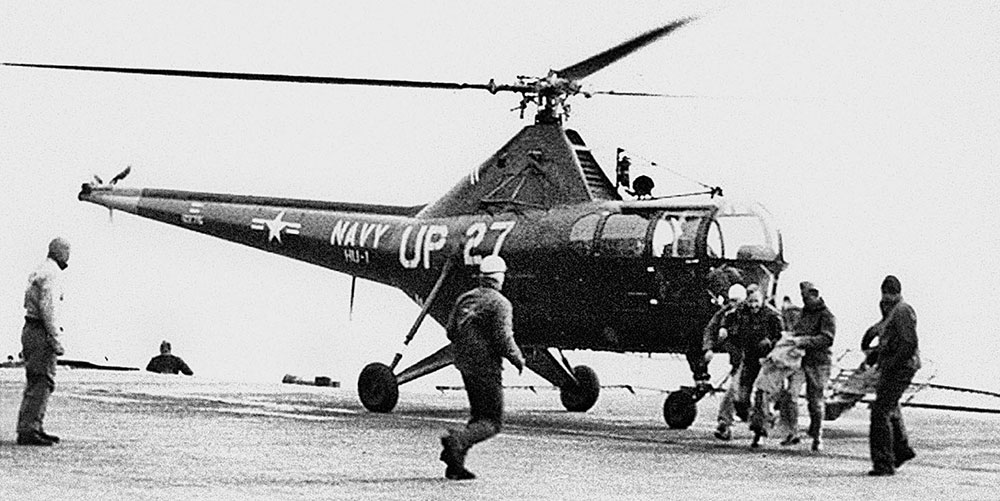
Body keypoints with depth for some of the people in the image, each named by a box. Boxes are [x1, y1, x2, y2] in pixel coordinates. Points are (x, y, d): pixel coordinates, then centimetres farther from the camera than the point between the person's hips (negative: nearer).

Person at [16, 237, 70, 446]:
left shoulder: (38, 272, 18)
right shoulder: (52, 274, -12)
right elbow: (48, 307, -21)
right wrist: (55, 339, -22)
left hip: (30, 330, 10)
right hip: (41, 333, -10)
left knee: (36, 382, 14)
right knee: (42, 382, -11)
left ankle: (33, 428, 16)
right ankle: (28, 431, -15)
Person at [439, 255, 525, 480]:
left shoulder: (465, 298, 10)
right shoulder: (499, 303, -12)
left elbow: (451, 331, 11)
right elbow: (503, 339, -18)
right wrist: (518, 359, -2)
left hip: (464, 364, 8)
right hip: (486, 367, -8)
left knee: (480, 416, 17)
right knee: (493, 422, -2)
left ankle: (455, 465, 5)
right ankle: (456, 440, -28)